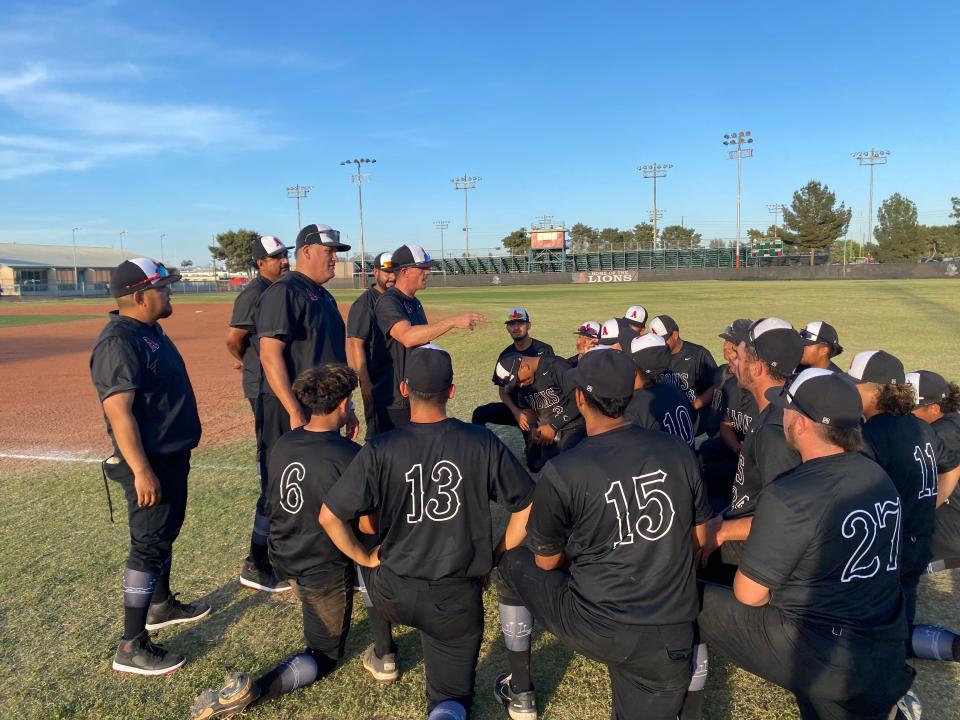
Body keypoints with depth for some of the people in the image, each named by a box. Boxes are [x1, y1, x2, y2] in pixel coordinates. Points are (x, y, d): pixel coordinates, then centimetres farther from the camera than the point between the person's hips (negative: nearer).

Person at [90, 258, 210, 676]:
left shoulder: (151, 330, 10)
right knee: (149, 544, -4)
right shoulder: (118, 341, -22)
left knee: (166, 531, 22)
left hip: (173, 454, 10)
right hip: (149, 461, -10)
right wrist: (141, 472, -29)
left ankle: (162, 605, 41)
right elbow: (119, 411, -27)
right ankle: (132, 646, 7)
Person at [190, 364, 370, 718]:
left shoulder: (281, 445, -7)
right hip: (325, 572, -6)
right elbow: (367, 526, -20)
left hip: (284, 561, 7)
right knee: (324, 657, 10)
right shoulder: (349, 455, -26)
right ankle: (255, 690, -11)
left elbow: (275, 506, 8)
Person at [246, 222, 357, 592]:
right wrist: (295, 413, -25)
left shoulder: (323, 295, 16)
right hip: (292, 412, -9)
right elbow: (270, 355, -21)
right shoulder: (284, 291, -13)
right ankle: (259, 567, 16)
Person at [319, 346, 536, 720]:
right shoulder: (482, 442, -11)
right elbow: (528, 508, -6)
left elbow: (329, 517, -12)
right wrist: (495, 558, 7)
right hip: (459, 601, 0)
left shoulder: (380, 450, -14)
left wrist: (364, 558, 4)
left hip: (393, 595, 1)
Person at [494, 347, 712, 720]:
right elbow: (700, 539, 9)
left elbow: (546, 562, -1)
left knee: (512, 562, 22)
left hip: (594, 630, -3)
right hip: (672, 640, 4)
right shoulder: (678, 451, -4)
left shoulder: (560, 472, -15)